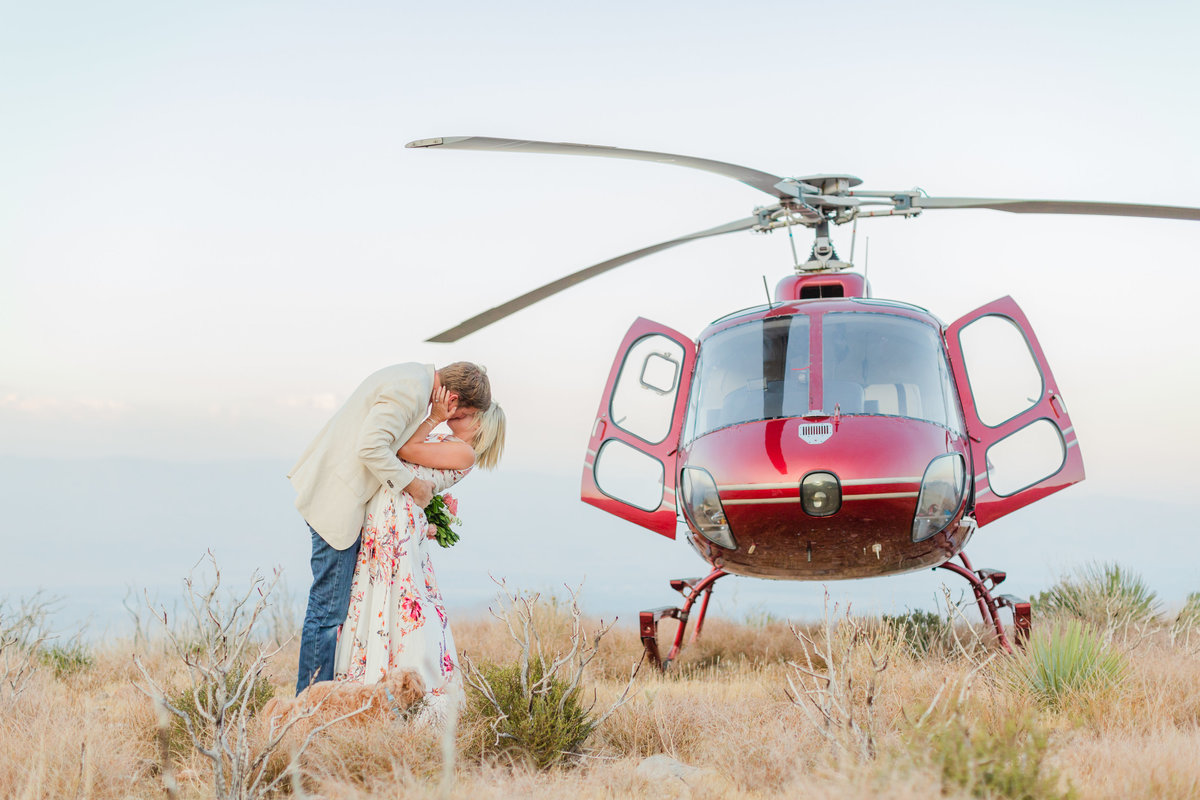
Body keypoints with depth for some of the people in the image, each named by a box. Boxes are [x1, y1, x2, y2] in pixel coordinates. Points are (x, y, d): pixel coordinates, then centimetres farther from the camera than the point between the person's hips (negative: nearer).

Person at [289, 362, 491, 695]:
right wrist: (412, 484, -14)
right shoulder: (410, 390, -19)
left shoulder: (413, 376, 13)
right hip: (338, 500, -10)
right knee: (329, 606, -5)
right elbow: (370, 448, -25)